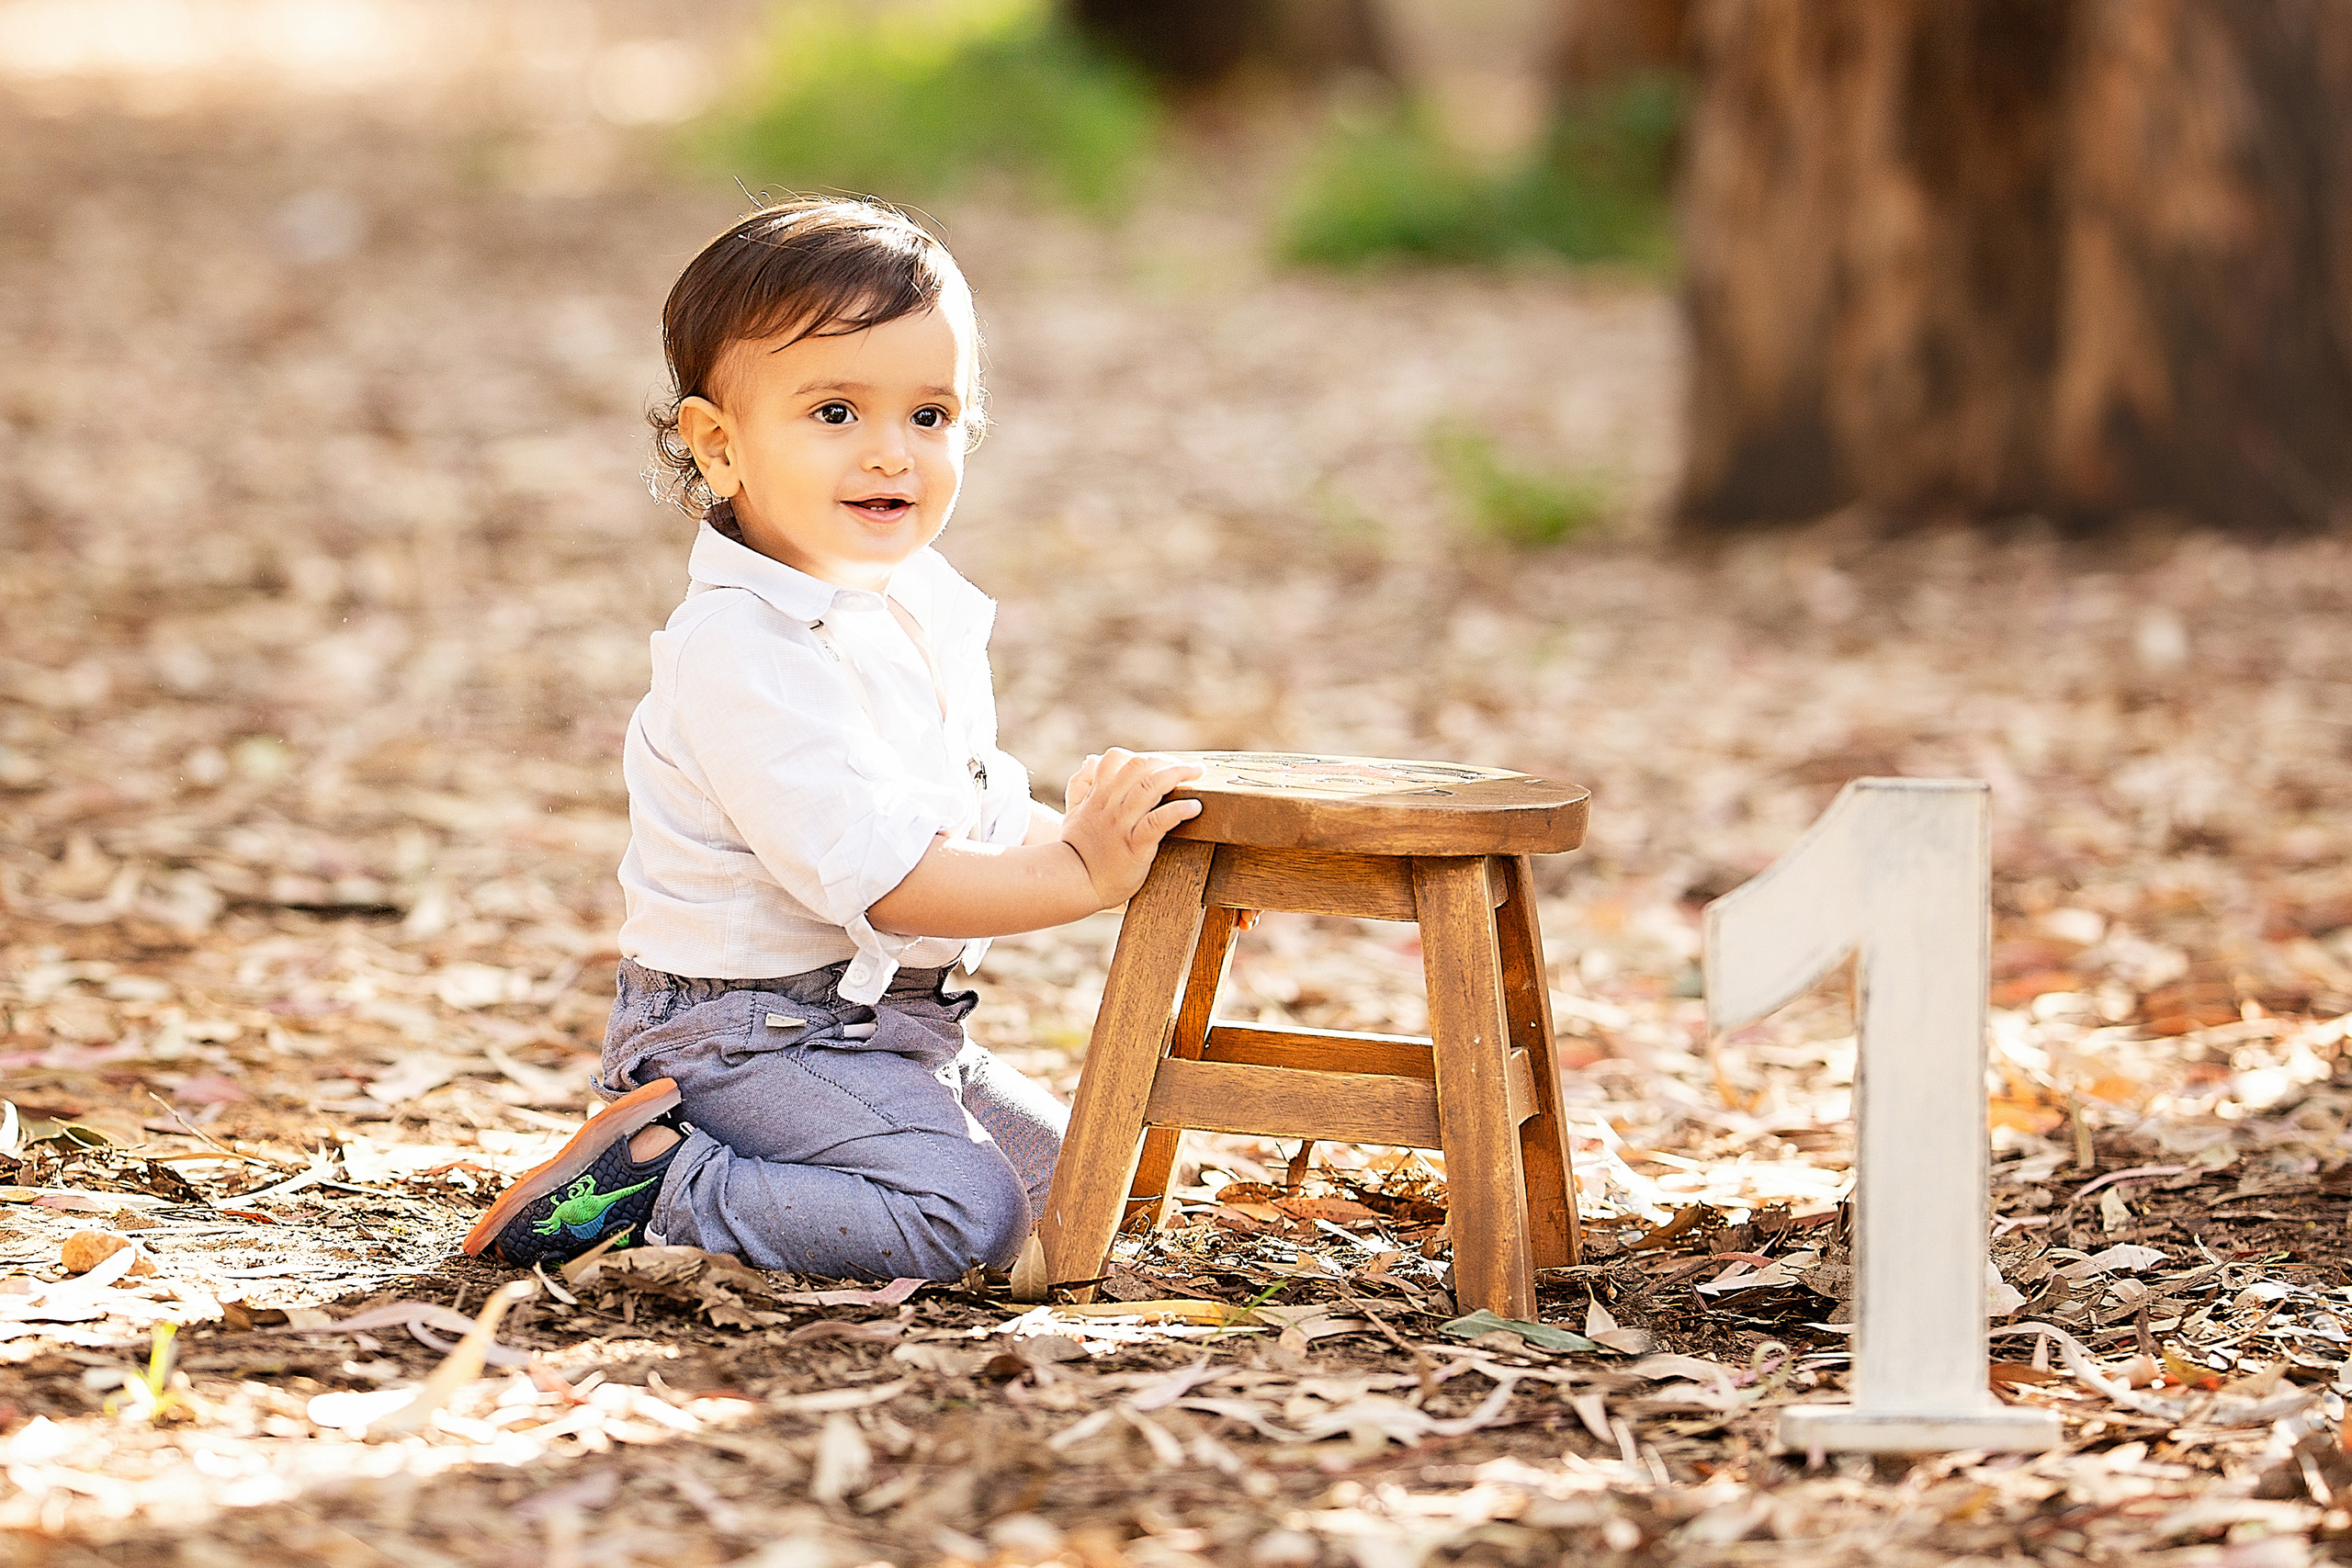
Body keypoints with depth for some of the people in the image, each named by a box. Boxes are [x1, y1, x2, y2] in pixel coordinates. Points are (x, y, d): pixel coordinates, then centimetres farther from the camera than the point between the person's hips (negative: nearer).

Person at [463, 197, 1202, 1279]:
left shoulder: (922, 606, 7)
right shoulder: (745, 651, -24)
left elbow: (978, 811, 18)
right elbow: (878, 875, -27)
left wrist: (1098, 834, 0)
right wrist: (1081, 875, -25)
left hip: (884, 1019, 10)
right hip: (746, 1024, -10)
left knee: (1060, 1173, 22)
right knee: (965, 1218, -24)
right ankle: (654, 1182, -14)